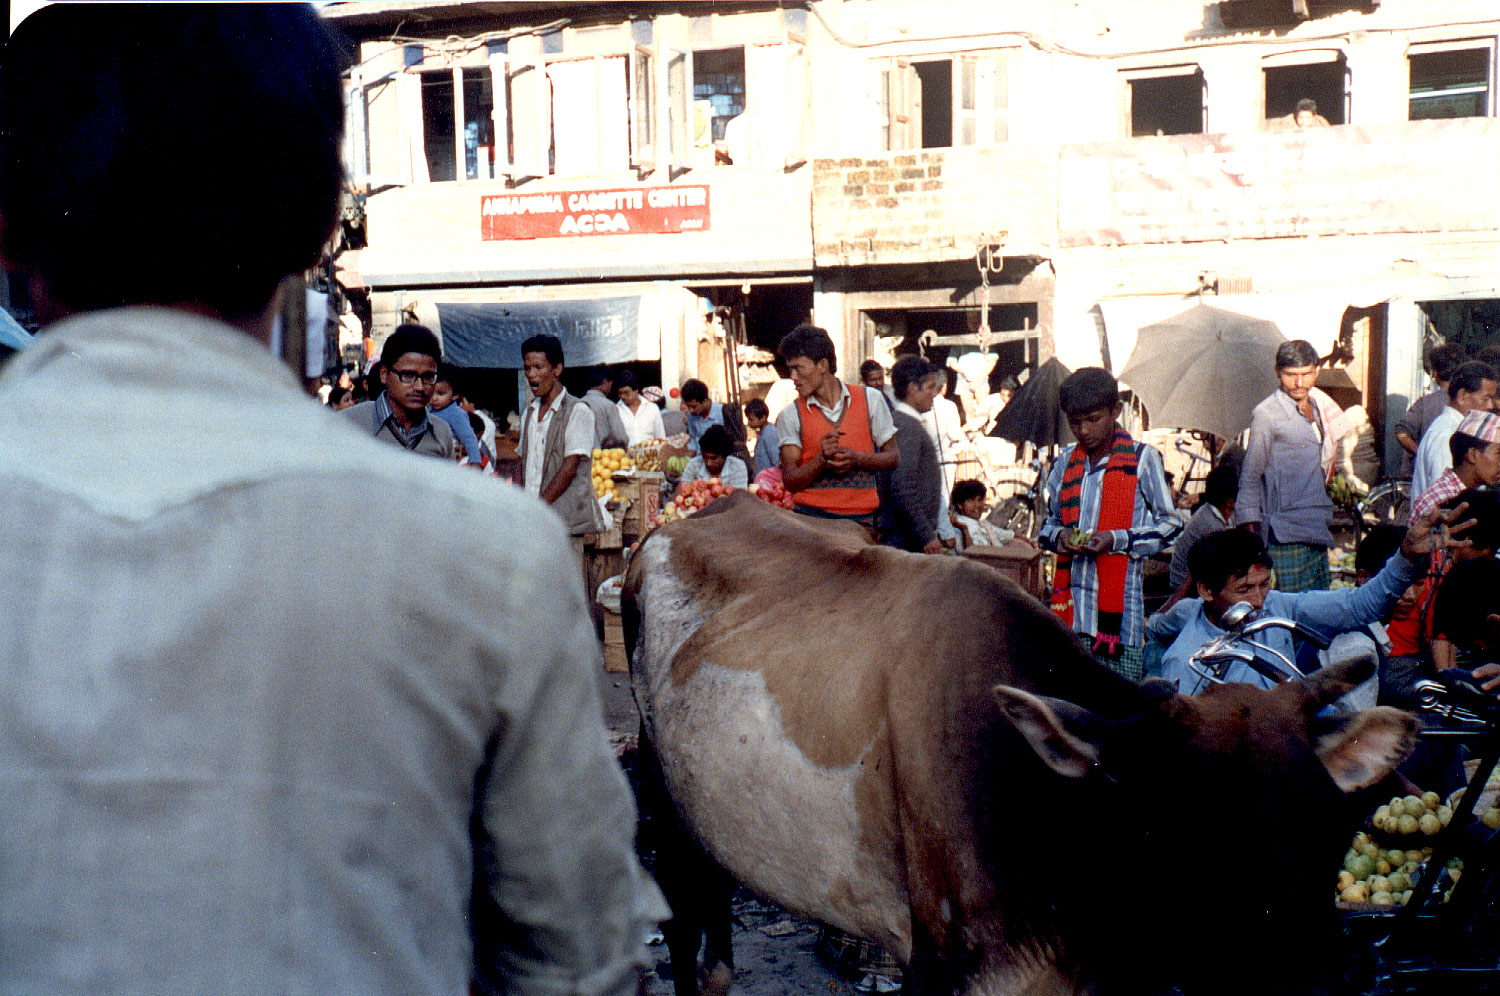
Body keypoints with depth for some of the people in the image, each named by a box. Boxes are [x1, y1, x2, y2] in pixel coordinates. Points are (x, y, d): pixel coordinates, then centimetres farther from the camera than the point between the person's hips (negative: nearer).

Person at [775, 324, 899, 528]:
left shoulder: (870, 399, 8)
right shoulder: (790, 415, 5)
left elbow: (893, 457, 10)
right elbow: (790, 481, 1)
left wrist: (856, 459, -8)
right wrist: (822, 459, -15)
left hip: (860, 518, 1)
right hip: (811, 517, -1)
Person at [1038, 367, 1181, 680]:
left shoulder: (1142, 458, 1)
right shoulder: (1065, 461, 13)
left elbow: (1169, 525, 3)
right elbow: (1049, 523, 23)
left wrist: (1117, 540, -11)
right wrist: (1059, 536, -1)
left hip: (1120, 600, -4)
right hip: (1070, 601, 4)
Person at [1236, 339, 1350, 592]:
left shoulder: (1318, 407, 14)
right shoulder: (1266, 414, -8)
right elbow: (1250, 476, -7)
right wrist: (1249, 528, -10)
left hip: (1316, 531, 8)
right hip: (1285, 535, -8)